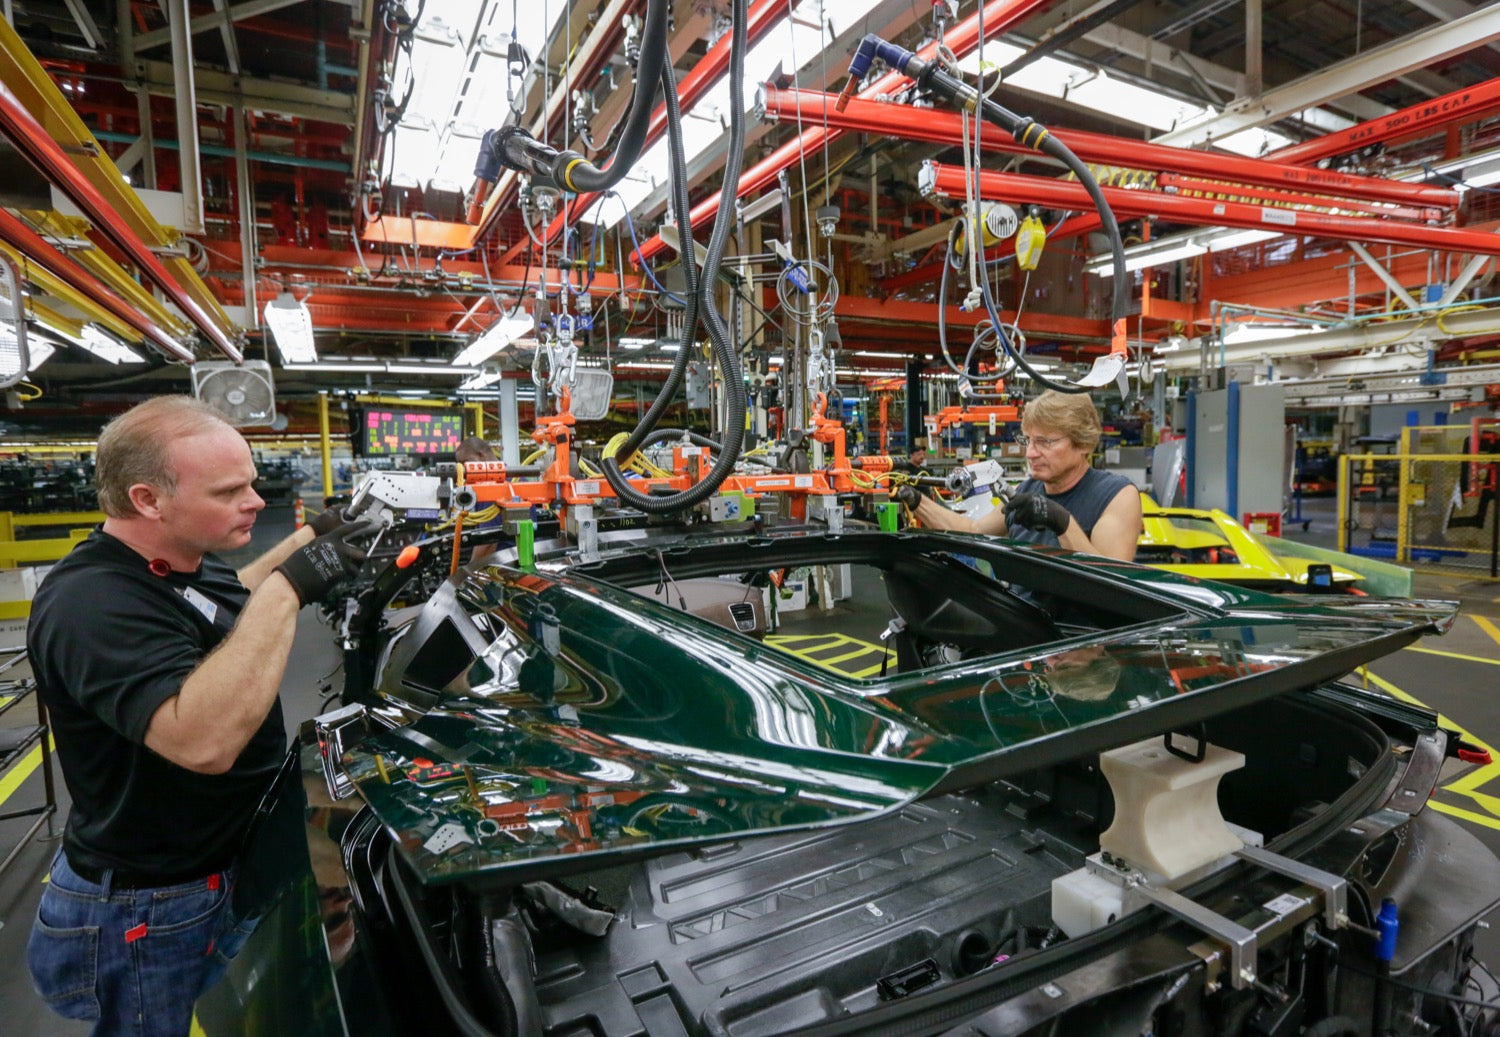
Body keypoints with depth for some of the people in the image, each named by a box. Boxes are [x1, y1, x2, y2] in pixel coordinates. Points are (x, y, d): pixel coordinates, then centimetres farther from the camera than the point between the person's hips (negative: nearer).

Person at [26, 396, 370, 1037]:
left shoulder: (185, 564, -3)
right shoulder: (89, 604, -31)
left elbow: (231, 601, 22)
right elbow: (204, 741, -44)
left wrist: (302, 542, 7)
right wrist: (289, 587, -40)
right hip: (146, 915, -8)